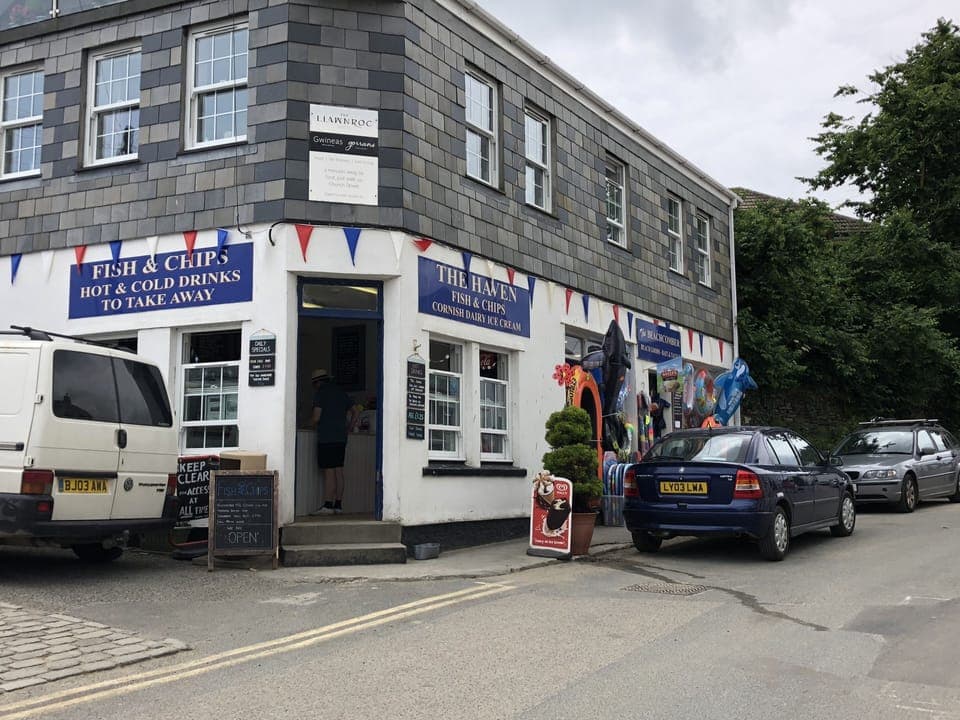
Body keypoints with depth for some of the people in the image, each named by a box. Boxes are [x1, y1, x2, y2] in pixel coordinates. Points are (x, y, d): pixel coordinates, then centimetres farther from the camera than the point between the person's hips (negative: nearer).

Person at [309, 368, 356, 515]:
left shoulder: (321, 392, -5)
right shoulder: (340, 391, 16)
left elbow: (316, 416, -11)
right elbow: (351, 411, 20)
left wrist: (312, 423, 9)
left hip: (326, 438, -7)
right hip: (341, 437, 7)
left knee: (329, 472, -8)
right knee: (339, 471, 8)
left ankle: (328, 505, -9)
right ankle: (338, 505, 9)